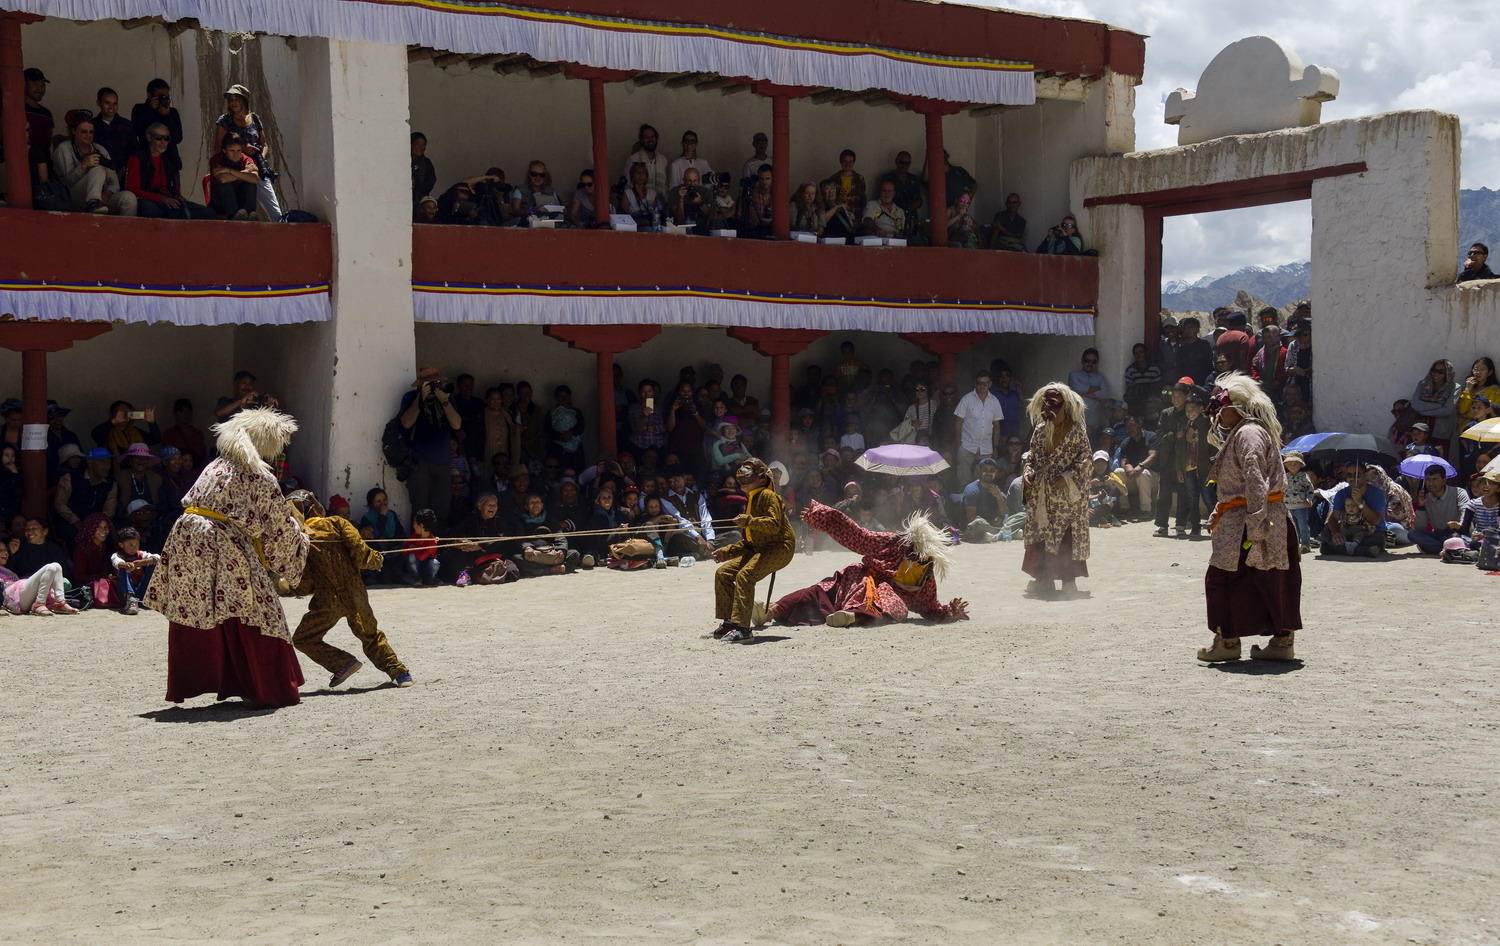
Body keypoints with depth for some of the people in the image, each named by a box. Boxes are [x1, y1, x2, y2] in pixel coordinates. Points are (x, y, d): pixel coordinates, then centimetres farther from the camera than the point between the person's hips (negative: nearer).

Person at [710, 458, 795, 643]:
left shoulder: (768, 495, -8)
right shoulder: (752, 500, 22)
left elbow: (774, 525, -23)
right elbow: (748, 541, 25)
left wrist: (749, 521, -32)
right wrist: (726, 551, 16)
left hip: (779, 547, -10)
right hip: (758, 548, 10)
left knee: (745, 576, -29)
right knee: (723, 573, 1)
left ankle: (742, 628, -33)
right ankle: (728, 622, 4)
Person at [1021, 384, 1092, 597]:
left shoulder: (1076, 431, -7)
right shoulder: (1040, 430, 11)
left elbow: (1086, 461, -9)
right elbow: (1032, 455, 18)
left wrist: (1067, 478, -19)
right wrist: (1028, 471, -2)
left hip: (1067, 493, -6)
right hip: (1041, 494, 6)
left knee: (1067, 535, -5)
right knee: (1040, 533, 7)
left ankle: (1069, 580, 3)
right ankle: (1043, 578, 15)